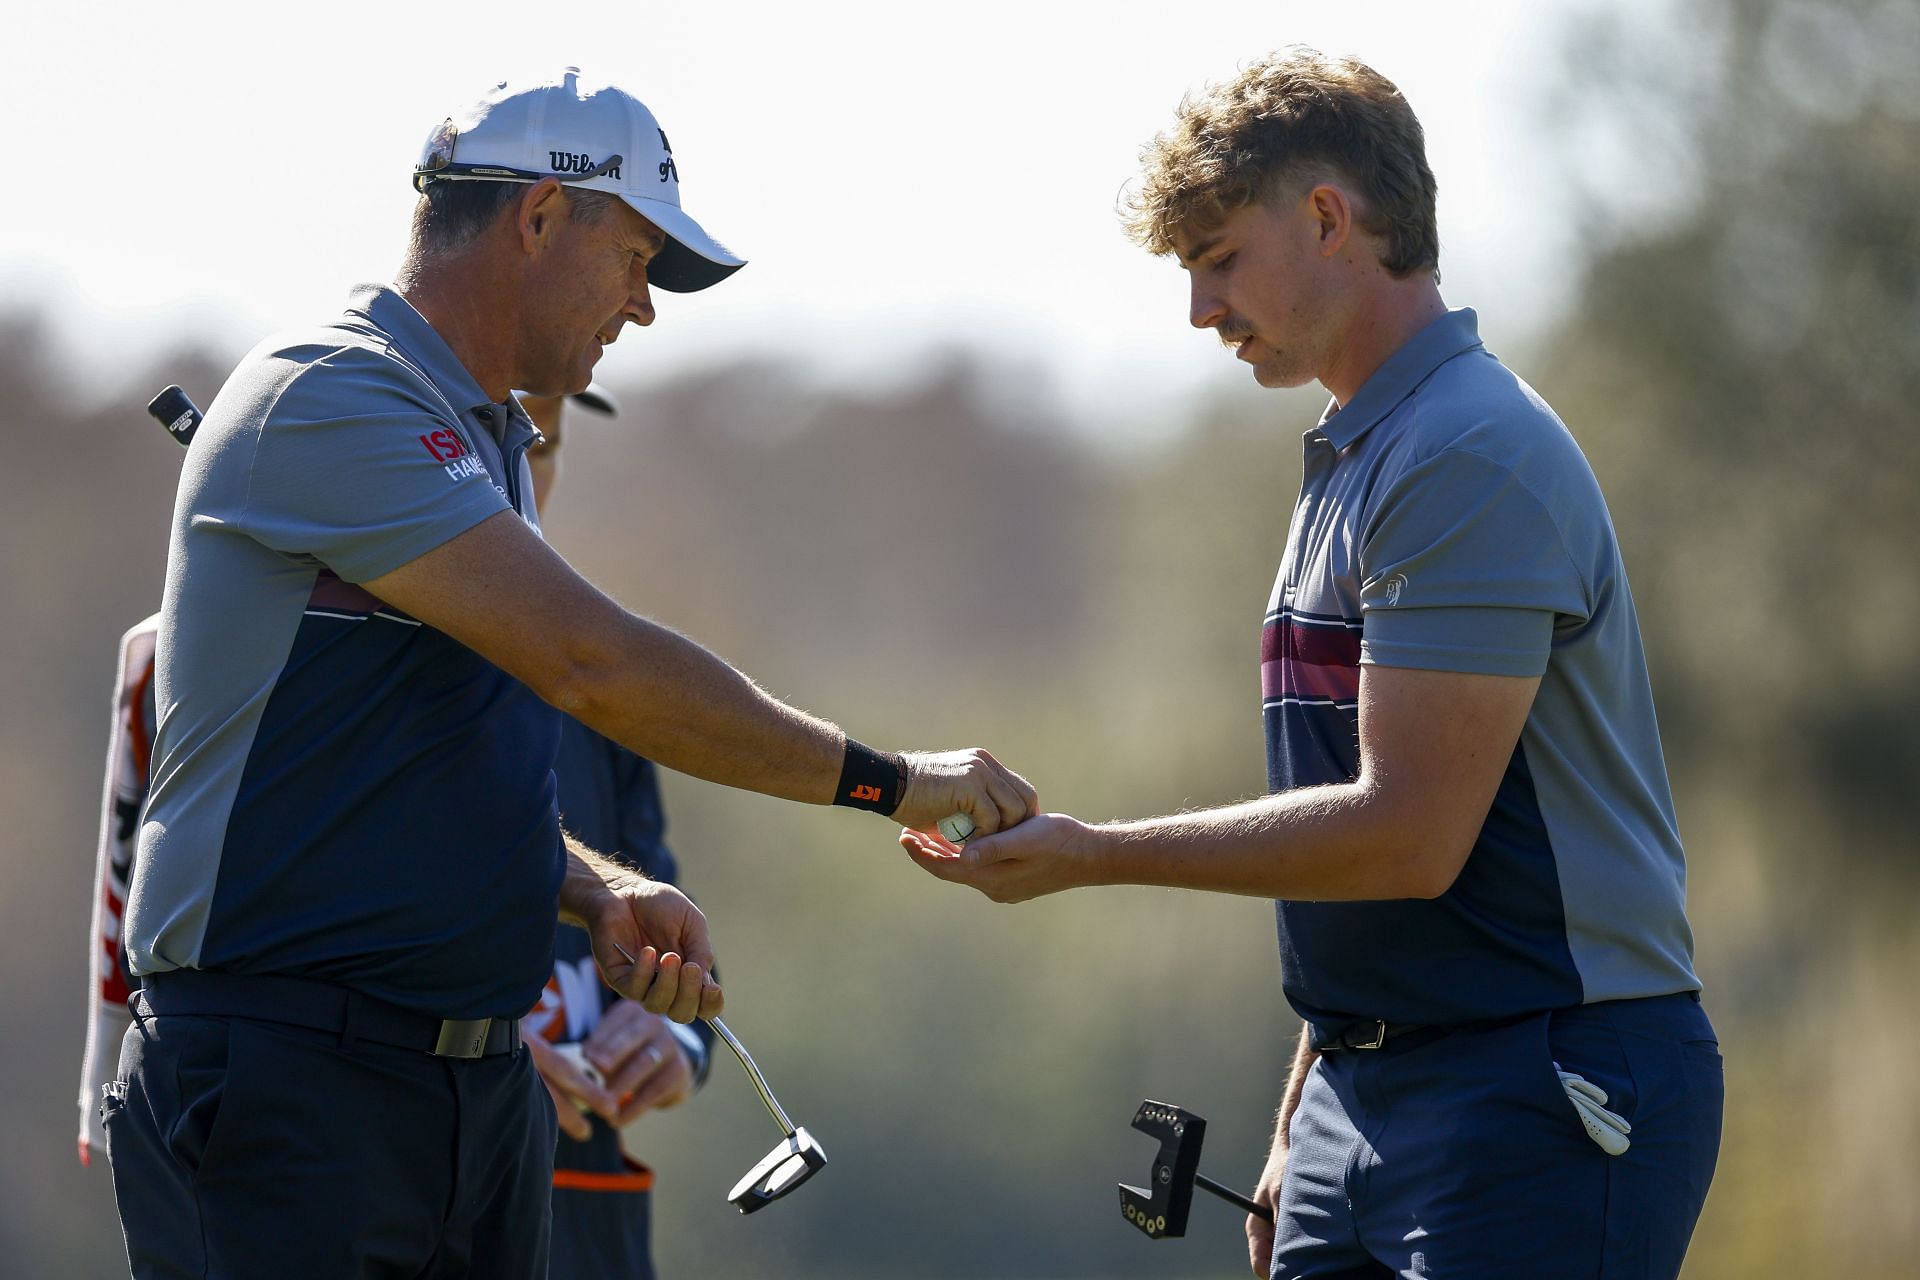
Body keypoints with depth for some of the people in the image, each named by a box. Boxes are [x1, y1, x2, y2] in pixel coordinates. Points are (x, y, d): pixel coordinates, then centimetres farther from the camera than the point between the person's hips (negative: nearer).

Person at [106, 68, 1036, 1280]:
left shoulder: (493, 445, 20)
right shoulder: (328, 397, -12)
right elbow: (592, 662, -21)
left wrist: (602, 893, 3)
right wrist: (890, 780, -13)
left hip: (482, 1086, 9)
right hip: (282, 1080, -9)